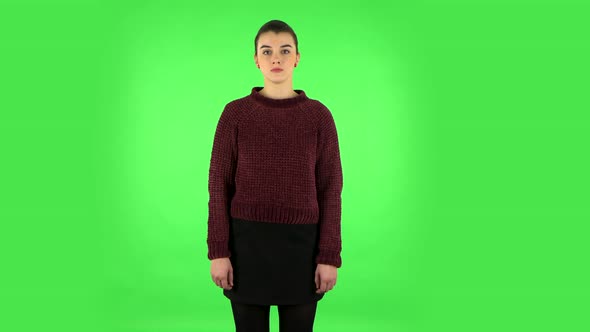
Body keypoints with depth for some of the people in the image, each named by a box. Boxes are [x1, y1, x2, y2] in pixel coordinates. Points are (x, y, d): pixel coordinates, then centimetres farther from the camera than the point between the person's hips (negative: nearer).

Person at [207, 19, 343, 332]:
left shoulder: (318, 115, 0)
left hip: (300, 243, 0)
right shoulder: (235, 113, 0)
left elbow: (330, 189, 0)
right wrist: (218, 251, -6)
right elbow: (219, 185, 0)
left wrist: (330, 255, -5)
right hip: (247, 241, 0)